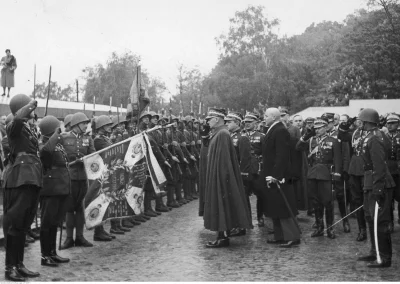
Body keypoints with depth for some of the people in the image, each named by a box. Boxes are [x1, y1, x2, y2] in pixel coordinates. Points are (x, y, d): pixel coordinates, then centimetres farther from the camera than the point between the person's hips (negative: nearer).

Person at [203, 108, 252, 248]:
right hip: (217, 176, 10)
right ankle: (222, 235, 17)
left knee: (221, 206, -4)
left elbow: (223, 158, -20)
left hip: (220, 177, -10)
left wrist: (220, 177, -21)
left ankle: (223, 237, 2)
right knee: (220, 206, 12)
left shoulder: (222, 134, -16)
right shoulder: (218, 133, 13)